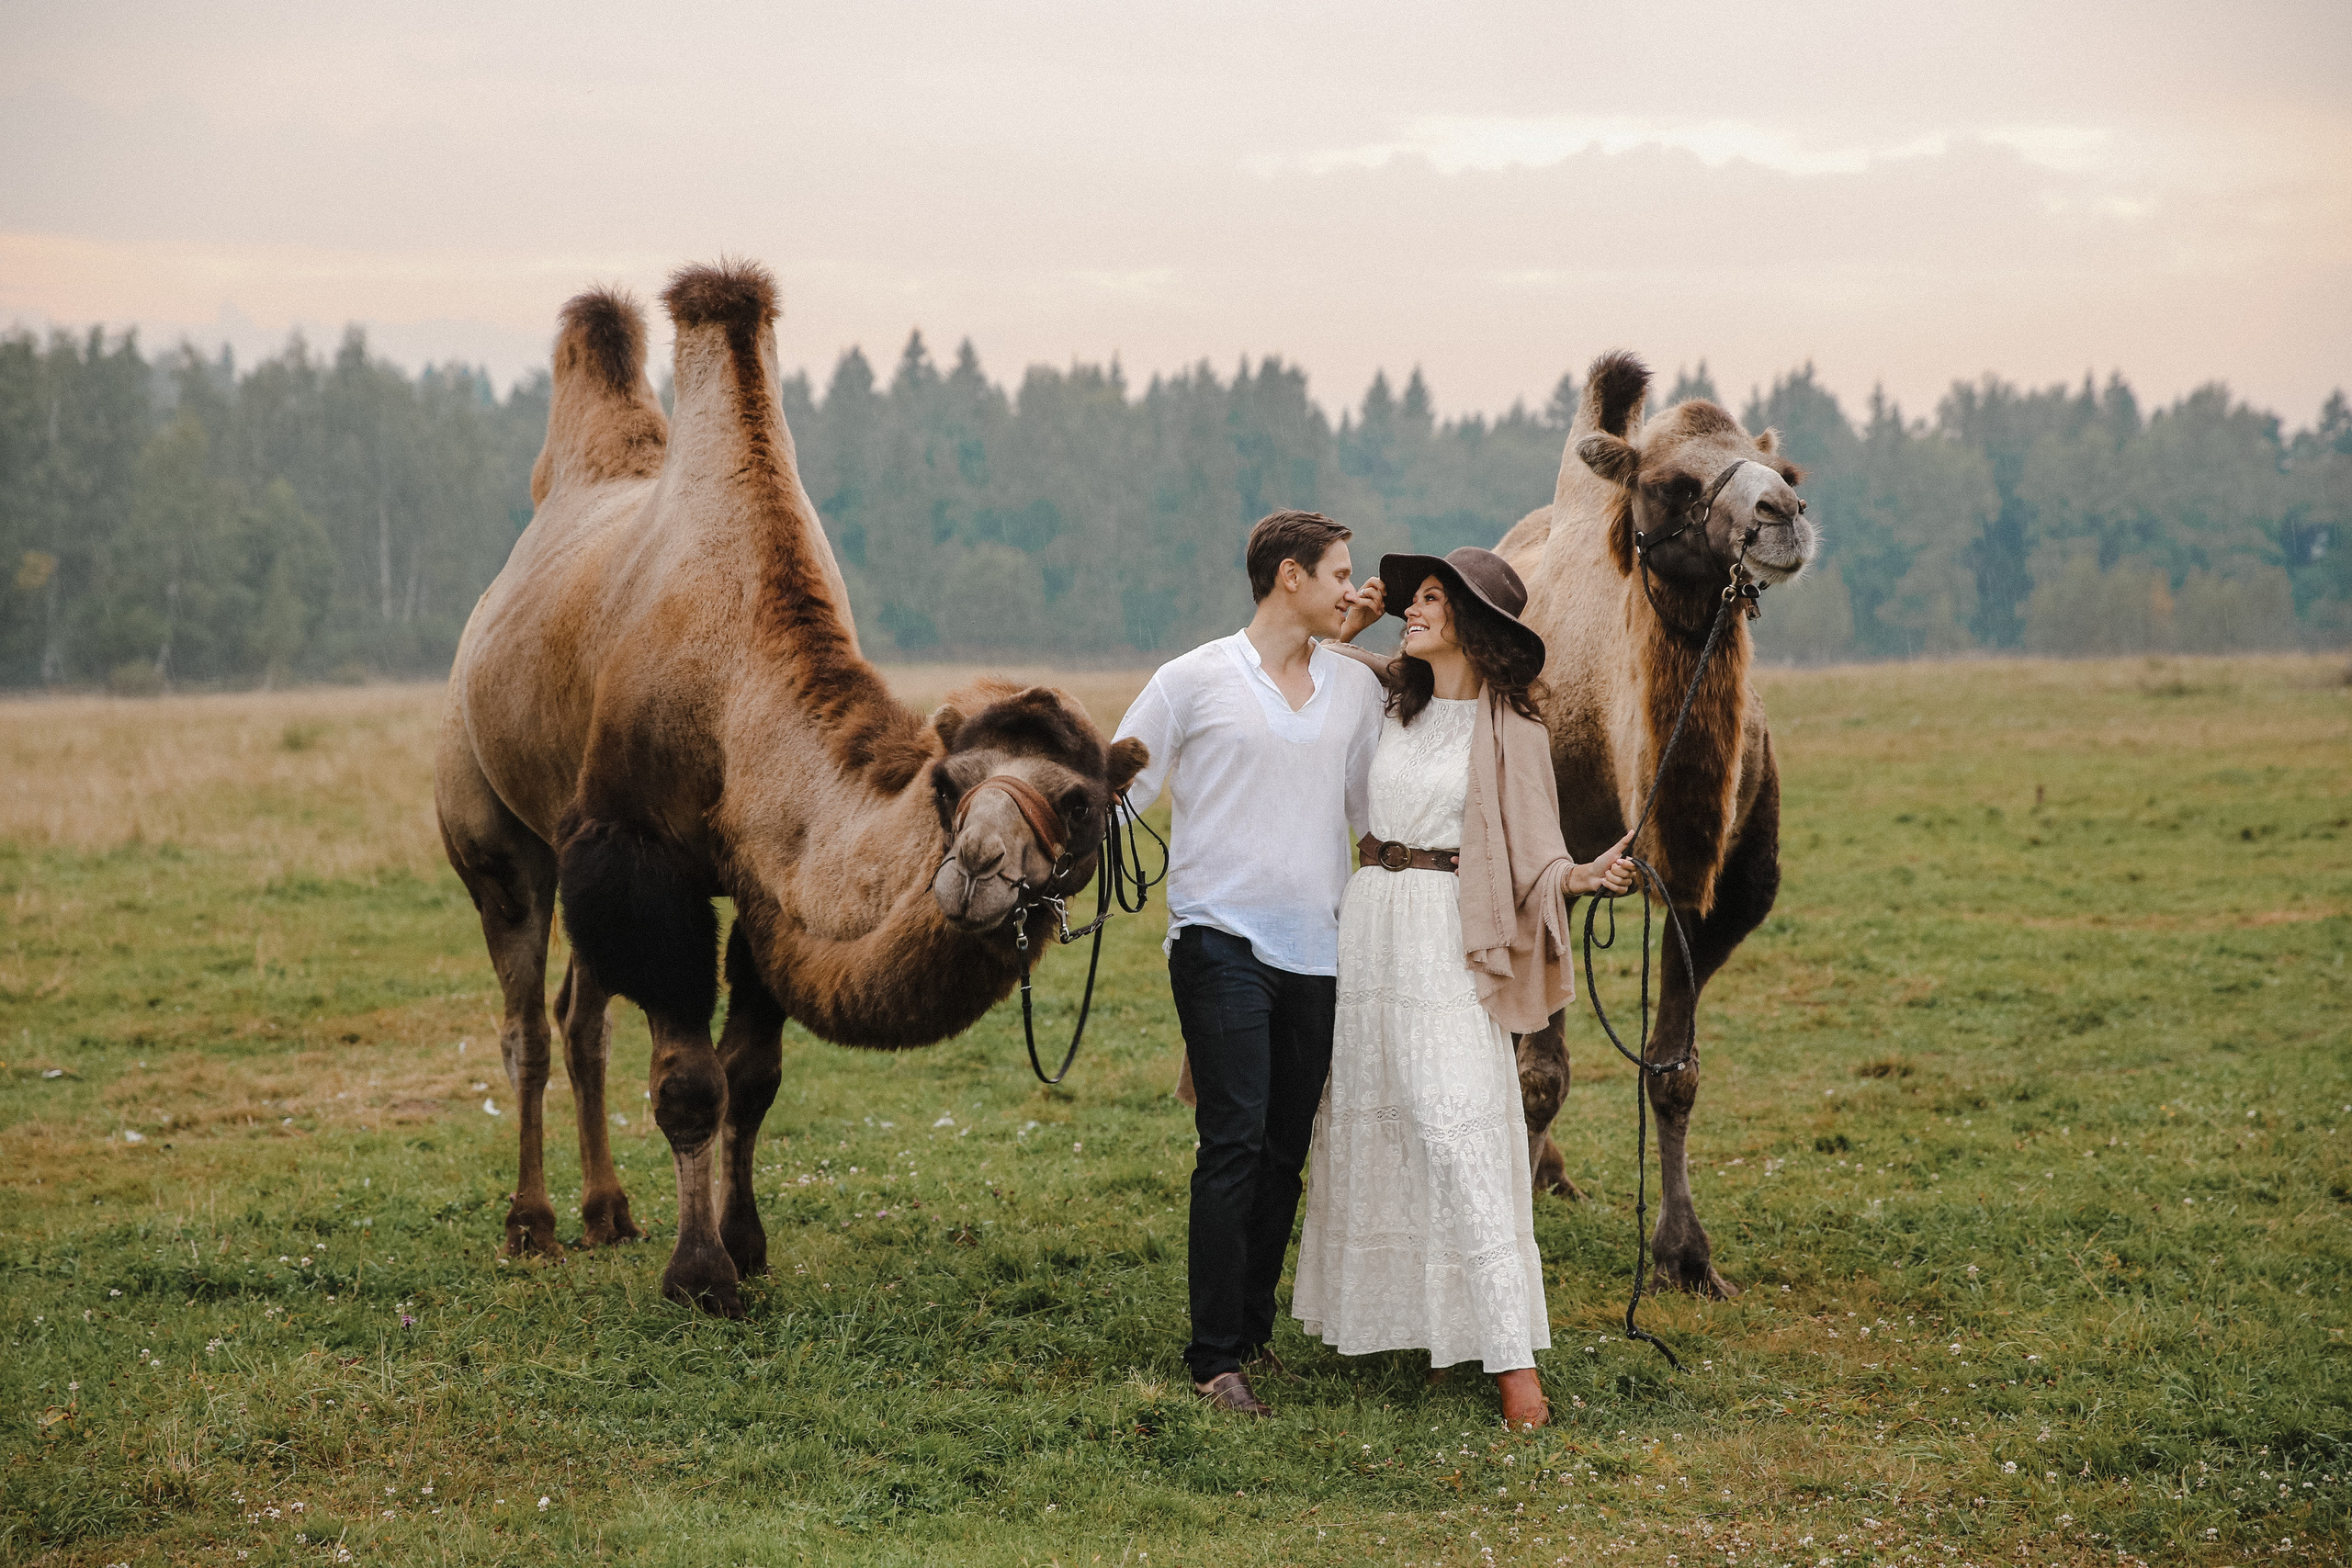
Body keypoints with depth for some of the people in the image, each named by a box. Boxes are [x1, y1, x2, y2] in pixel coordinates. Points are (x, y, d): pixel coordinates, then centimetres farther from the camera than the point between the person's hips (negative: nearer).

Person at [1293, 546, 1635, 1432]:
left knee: (1459, 1136, -14)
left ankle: (1513, 1360, -16)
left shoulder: (1510, 733, -5)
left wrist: (1585, 876, -28)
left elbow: (1530, 855, -7)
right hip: (1368, 923, 6)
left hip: (1448, 939, -6)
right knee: (1368, 1131, 10)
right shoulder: (1391, 694, 9)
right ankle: (1404, 1316, 22)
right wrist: (1349, 624, 7)